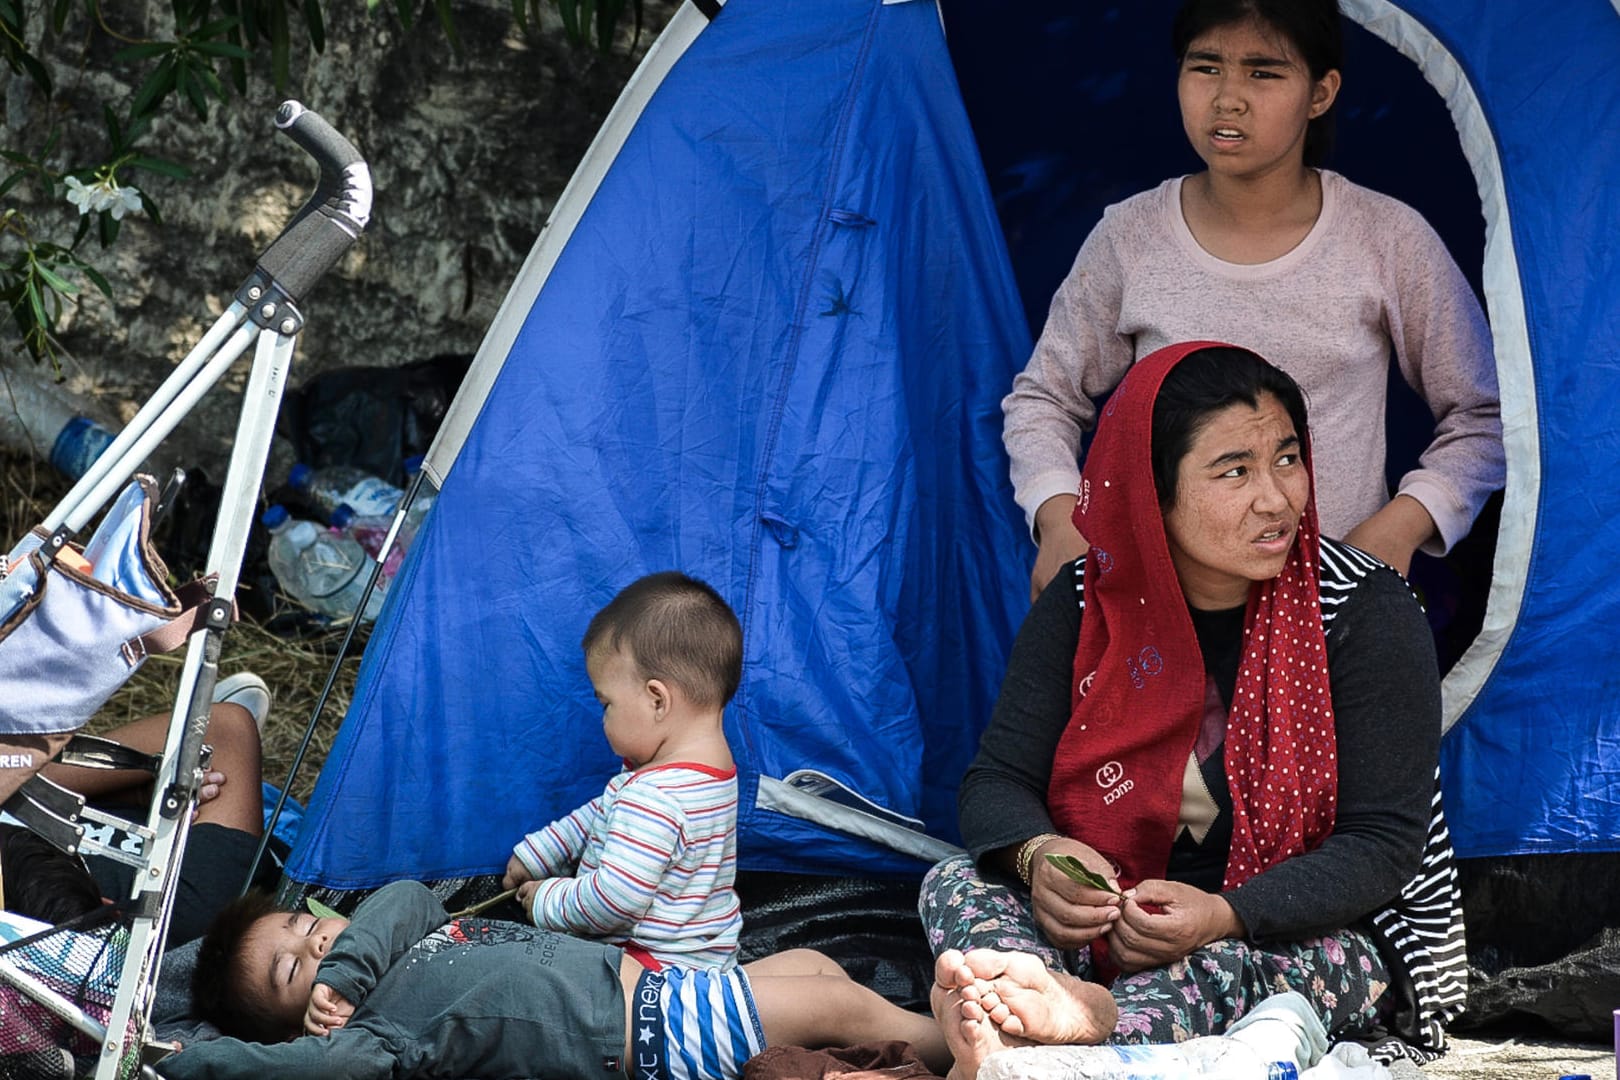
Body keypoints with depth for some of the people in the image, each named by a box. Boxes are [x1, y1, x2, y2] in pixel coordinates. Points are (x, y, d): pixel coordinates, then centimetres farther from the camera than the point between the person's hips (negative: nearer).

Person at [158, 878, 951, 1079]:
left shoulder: (409, 935, 10)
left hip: (640, 977, 9)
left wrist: (346, 973, -17)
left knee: (813, 964, 15)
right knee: (836, 1003, -6)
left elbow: (404, 896, -7)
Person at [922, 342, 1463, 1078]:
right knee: (957, 883, -20)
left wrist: (1223, 917, -32)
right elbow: (996, 781, -1)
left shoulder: (1366, 611, -10)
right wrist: (1036, 855, -28)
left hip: (1314, 933, -3)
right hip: (1114, 926, 4)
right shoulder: (1082, 605, 1)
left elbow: (1383, 845, -15)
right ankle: (1046, 996, -53)